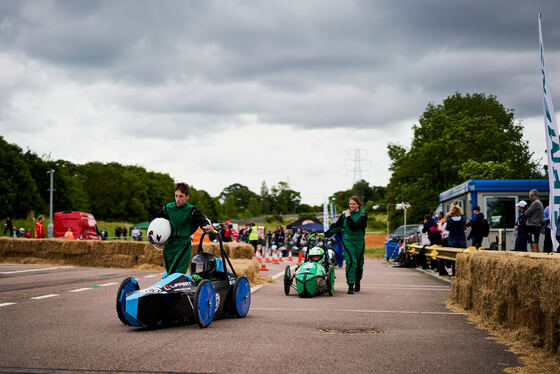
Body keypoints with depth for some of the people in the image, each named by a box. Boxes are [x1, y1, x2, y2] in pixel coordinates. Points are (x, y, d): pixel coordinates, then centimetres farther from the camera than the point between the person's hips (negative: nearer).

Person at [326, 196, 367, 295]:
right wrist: (325, 234, 13)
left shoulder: (363, 215, -2)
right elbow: (336, 226, 15)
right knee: (351, 261, -14)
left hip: (359, 241, 0)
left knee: (359, 263, 7)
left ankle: (357, 283, 27)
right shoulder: (344, 214, 6)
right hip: (348, 241, 0)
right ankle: (350, 285, -17)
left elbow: (355, 226, -16)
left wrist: (348, 217, -10)